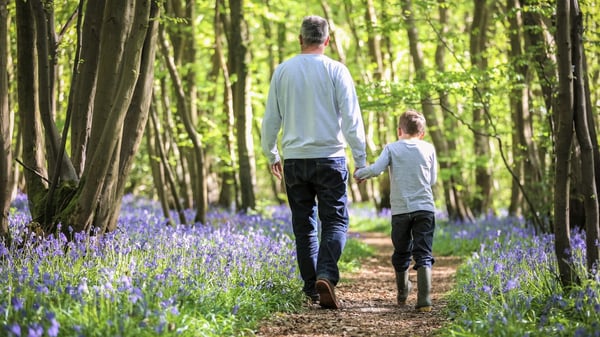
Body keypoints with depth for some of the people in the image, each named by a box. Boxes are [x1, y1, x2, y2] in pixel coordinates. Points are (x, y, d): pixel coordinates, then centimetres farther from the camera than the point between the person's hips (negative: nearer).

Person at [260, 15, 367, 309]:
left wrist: (271, 155, 22)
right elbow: (352, 118, -7)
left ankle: (311, 287, 12)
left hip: (294, 160, 3)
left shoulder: (283, 71, 4)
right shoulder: (336, 70, -4)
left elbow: (270, 119, 9)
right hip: (329, 158, -2)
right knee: (335, 222, 1)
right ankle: (326, 276, -20)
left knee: (304, 226, 11)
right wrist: (360, 159, -1)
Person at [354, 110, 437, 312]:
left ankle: (402, 294, 35)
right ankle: (424, 299, -18)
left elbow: (376, 169, -12)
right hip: (425, 209, 0)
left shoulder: (392, 148, 2)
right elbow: (432, 180, 12)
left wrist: (359, 174, 7)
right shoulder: (429, 149, 7)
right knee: (423, 255, -3)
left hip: (400, 210, 0)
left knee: (401, 253, 16)